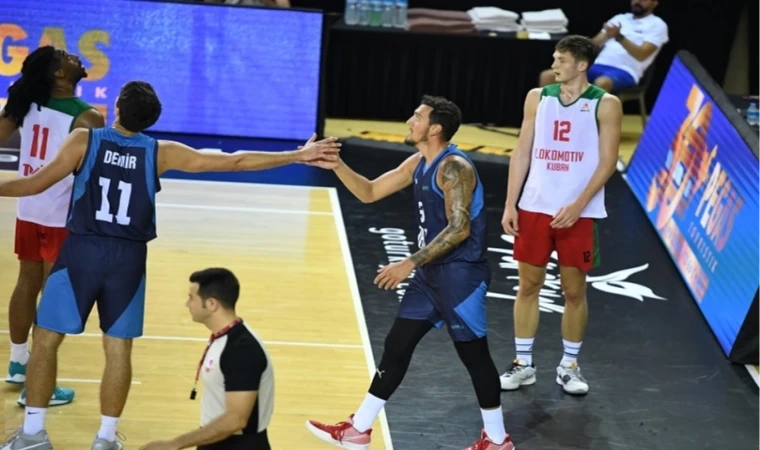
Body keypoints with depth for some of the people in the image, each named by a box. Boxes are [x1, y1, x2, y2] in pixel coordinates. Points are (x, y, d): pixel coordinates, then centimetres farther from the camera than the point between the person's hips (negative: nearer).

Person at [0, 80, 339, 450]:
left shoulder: (84, 140, -6)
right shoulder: (161, 153, -1)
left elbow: (36, 184, -5)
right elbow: (234, 162, -1)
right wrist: (299, 156, 3)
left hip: (82, 250, -1)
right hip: (128, 257, 1)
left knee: (45, 340, 9)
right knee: (118, 348, 11)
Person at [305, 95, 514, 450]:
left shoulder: (454, 167, -19)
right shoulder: (417, 164, 10)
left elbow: (459, 229, -26)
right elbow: (370, 193, 16)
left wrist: (410, 263, -25)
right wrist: (337, 166, -1)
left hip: (461, 275, -9)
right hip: (432, 273, 10)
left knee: (473, 354, 2)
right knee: (396, 346, 11)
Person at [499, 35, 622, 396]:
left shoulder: (605, 105, -4)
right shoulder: (537, 98, 6)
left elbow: (607, 162, -7)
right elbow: (522, 153, 8)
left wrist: (578, 205, -16)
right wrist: (510, 205, 2)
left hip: (578, 213, -3)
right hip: (534, 208, 3)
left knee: (574, 290, 5)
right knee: (528, 285, 7)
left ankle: (569, 366, 18)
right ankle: (523, 364, 17)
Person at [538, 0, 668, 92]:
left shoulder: (657, 25, 6)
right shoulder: (619, 18, 24)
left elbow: (641, 55, -9)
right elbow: (594, 44, 16)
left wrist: (619, 37, -22)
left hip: (625, 71, -6)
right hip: (598, 66, 6)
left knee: (601, 83, -43)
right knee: (547, 76, -10)